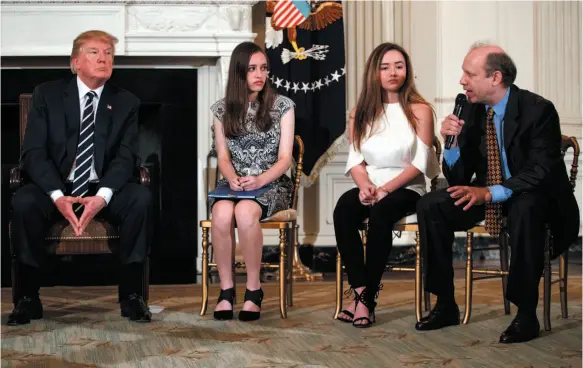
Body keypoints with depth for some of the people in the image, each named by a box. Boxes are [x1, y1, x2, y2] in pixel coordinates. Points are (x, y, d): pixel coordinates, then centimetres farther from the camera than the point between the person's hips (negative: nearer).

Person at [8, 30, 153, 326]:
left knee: (141, 198, -29)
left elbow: (126, 156, -5)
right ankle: (28, 298, -17)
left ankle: (131, 294, -17)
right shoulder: (47, 94, 2)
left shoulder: (126, 102, 6)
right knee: (23, 201, -32)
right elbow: (34, 152, -6)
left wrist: (102, 196, -25)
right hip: (55, 188, -1)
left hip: (103, 191, 1)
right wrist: (58, 196, -24)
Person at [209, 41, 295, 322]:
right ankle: (226, 289, -23)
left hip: (271, 185, -2)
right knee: (222, 212, -34)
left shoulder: (282, 106, 3)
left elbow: (285, 158, -2)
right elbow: (223, 157, 6)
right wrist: (233, 179, -16)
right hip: (233, 184, 2)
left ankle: (253, 289, -23)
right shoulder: (222, 109, 10)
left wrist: (260, 180, -20)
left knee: (245, 211, -36)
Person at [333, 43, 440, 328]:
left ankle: (367, 298, -28)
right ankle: (360, 292, -31)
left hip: (406, 188, -3)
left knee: (380, 213, -36)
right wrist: (365, 186, -14)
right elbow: (355, 159, 7)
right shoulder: (360, 112, 11)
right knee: (343, 210, -30)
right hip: (370, 188, 3)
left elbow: (420, 163, -6)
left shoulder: (419, 110, 0)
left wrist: (386, 188, -18)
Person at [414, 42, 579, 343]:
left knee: (525, 208, -40)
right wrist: (453, 142, -18)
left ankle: (526, 315, -28)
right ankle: (446, 305, -5)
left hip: (534, 198, -6)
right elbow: (458, 178, 1)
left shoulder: (538, 110, -17)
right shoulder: (471, 112, -1)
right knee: (429, 206, -13)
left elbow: (541, 171, -26)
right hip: (487, 195, 6)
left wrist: (491, 193, -36)